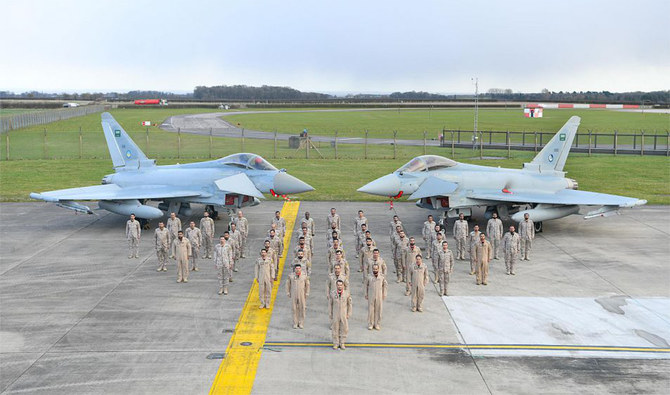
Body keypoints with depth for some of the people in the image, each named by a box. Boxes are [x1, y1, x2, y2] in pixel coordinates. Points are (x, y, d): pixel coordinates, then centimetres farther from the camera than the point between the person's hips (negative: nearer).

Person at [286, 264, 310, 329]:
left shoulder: (304, 275, -7)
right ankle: (295, 323, 14)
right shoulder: (291, 275, -5)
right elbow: (288, 284, 5)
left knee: (302, 309, 3)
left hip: (302, 295, 0)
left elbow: (307, 284, 3)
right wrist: (288, 293, 3)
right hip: (293, 295, 0)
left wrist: (307, 294, 0)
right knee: (294, 309, 3)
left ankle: (301, 323, 14)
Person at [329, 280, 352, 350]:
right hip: (335, 315, 0)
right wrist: (330, 314, 3)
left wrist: (349, 314, 0)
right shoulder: (333, 293, -6)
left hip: (344, 315, 0)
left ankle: (342, 343, 20)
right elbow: (330, 304, 3)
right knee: (335, 329, 6)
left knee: (344, 329, 5)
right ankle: (335, 343, 19)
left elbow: (349, 304, 2)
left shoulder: (347, 293, -6)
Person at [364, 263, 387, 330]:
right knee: (371, 310, 3)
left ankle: (377, 324, 18)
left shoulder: (382, 276, -5)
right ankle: (370, 324, 15)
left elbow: (385, 285, 7)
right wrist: (366, 294, 7)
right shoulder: (369, 276, -6)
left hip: (379, 295, 1)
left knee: (378, 310, 6)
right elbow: (366, 285, 6)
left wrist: (384, 294, 6)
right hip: (371, 295, -1)